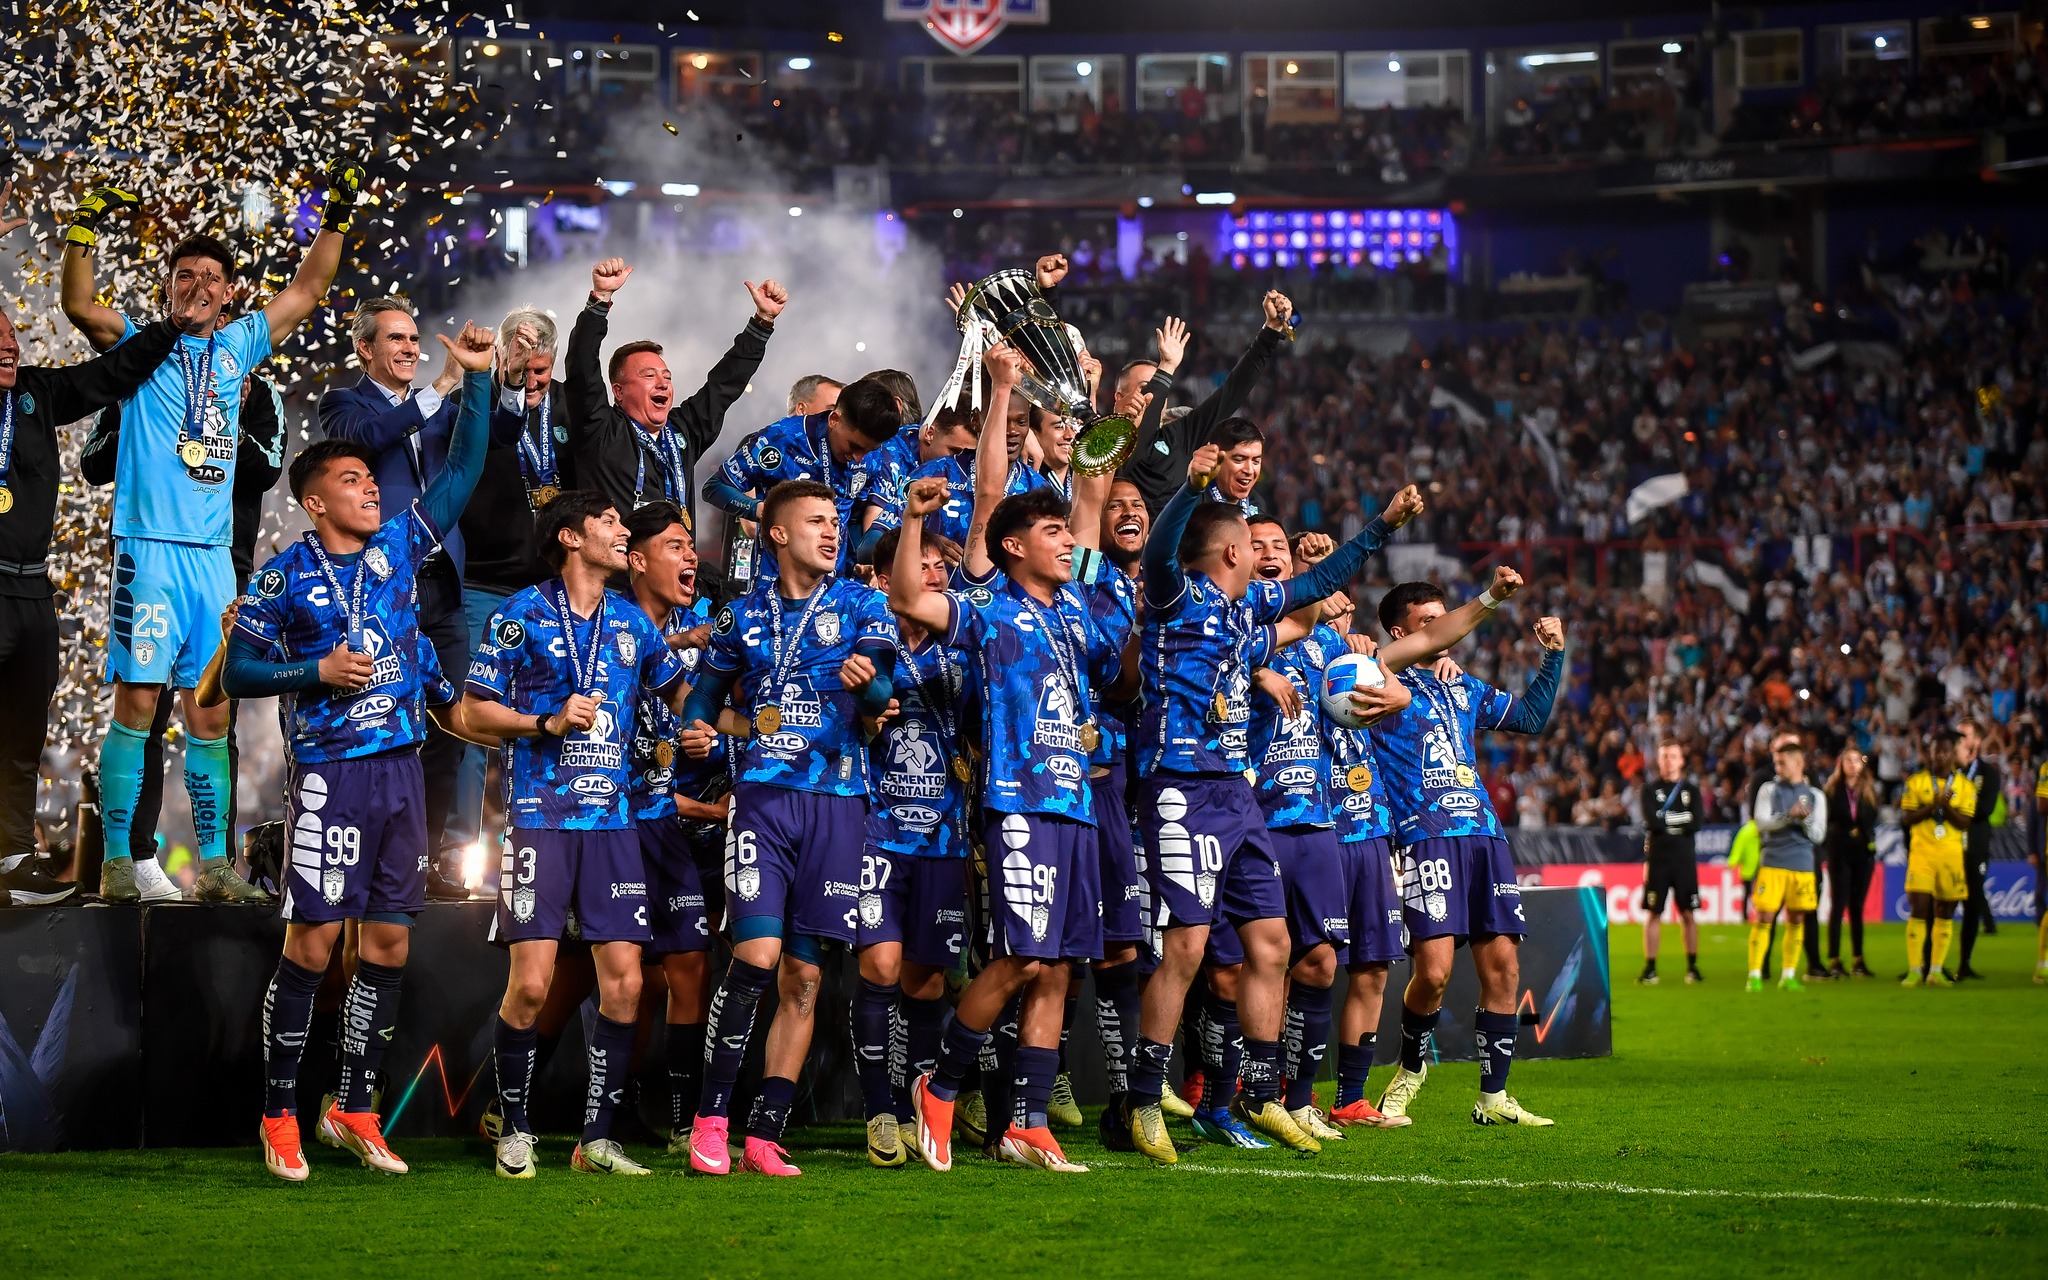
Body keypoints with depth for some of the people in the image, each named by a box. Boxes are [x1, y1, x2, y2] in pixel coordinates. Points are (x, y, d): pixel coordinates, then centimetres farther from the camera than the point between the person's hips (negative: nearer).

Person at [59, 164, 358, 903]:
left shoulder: (237, 347, 17)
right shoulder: (140, 345, 5)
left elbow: (305, 292, 24)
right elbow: (78, 305, -10)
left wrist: (336, 219, 18)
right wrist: (85, 231, -21)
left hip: (215, 553, 5)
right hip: (150, 545, -5)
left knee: (212, 713, 7)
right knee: (137, 700, -8)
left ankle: (213, 861, 12)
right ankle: (119, 862, -7)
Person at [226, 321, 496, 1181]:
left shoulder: (398, 547, 8)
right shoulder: (287, 576, -4)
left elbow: (462, 470, 10)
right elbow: (238, 670, -2)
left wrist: (476, 379, 2)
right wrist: (317, 671, -13)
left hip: (401, 768, 5)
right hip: (330, 775, -5)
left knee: (389, 942, 6)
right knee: (312, 941, -6)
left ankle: (355, 1110, 14)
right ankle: (279, 1114, 3)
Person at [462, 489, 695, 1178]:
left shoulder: (632, 621, 13)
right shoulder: (523, 614, 0)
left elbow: (679, 691, 27)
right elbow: (475, 708, 0)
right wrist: (549, 723, -11)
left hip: (613, 818, 4)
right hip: (541, 817, -4)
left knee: (624, 982, -3)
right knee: (530, 982, -10)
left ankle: (596, 1139, 7)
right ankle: (515, 1131, 7)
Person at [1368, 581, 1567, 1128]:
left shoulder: (1464, 689, 23)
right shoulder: (1385, 685, 5)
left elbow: (1530, 716, 34)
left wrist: (1553, 656, 23)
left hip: (1484, 836, 6)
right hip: (1424, 837, -6)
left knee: (1503, 967, 0)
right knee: (1434, 970, -15)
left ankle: (1493, 1098, 9)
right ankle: (1411, 1070, 12)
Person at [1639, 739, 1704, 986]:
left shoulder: (1692, 790, 8)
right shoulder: (1650, 791, 5)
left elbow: (1696, 824, -7)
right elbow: (1652, 822, -11)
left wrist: (1665, 820, -7)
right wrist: (1681, 819, -7)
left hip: (1684, 859, 1)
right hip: (1657, 860, -1)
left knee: (1688, 913, 2)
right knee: (1653, 913, -1)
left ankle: (1692, 966, 10)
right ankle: (1650, 968, 3)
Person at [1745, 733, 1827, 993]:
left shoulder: (1815, 795, 7)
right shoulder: (1768, 790, 4)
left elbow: (1819, 836, 3)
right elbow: (1762, 822, -9)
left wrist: (1806, 820, -17)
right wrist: (1789, 816, -23)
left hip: (1802, 866, 2)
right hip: (1772, 862, -2)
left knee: (1797, 920, 5)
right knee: (1764, 918, -7)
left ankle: (1788, 975, 14)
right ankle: (1755, 974, -3)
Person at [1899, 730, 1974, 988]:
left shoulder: (1965, 785, 6)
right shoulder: (1916, 782, 5)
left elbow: (1964, 822, -2)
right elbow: (1905, 818, -3)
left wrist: (1945, 806, -17)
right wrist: (1932, 805, -15)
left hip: (1952, 855, 2)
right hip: (1921, 851, -2)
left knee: (1945, 913, 4)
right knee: (1918, 909, -10)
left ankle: (1936, 970, 9)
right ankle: (1914, 970, -6)